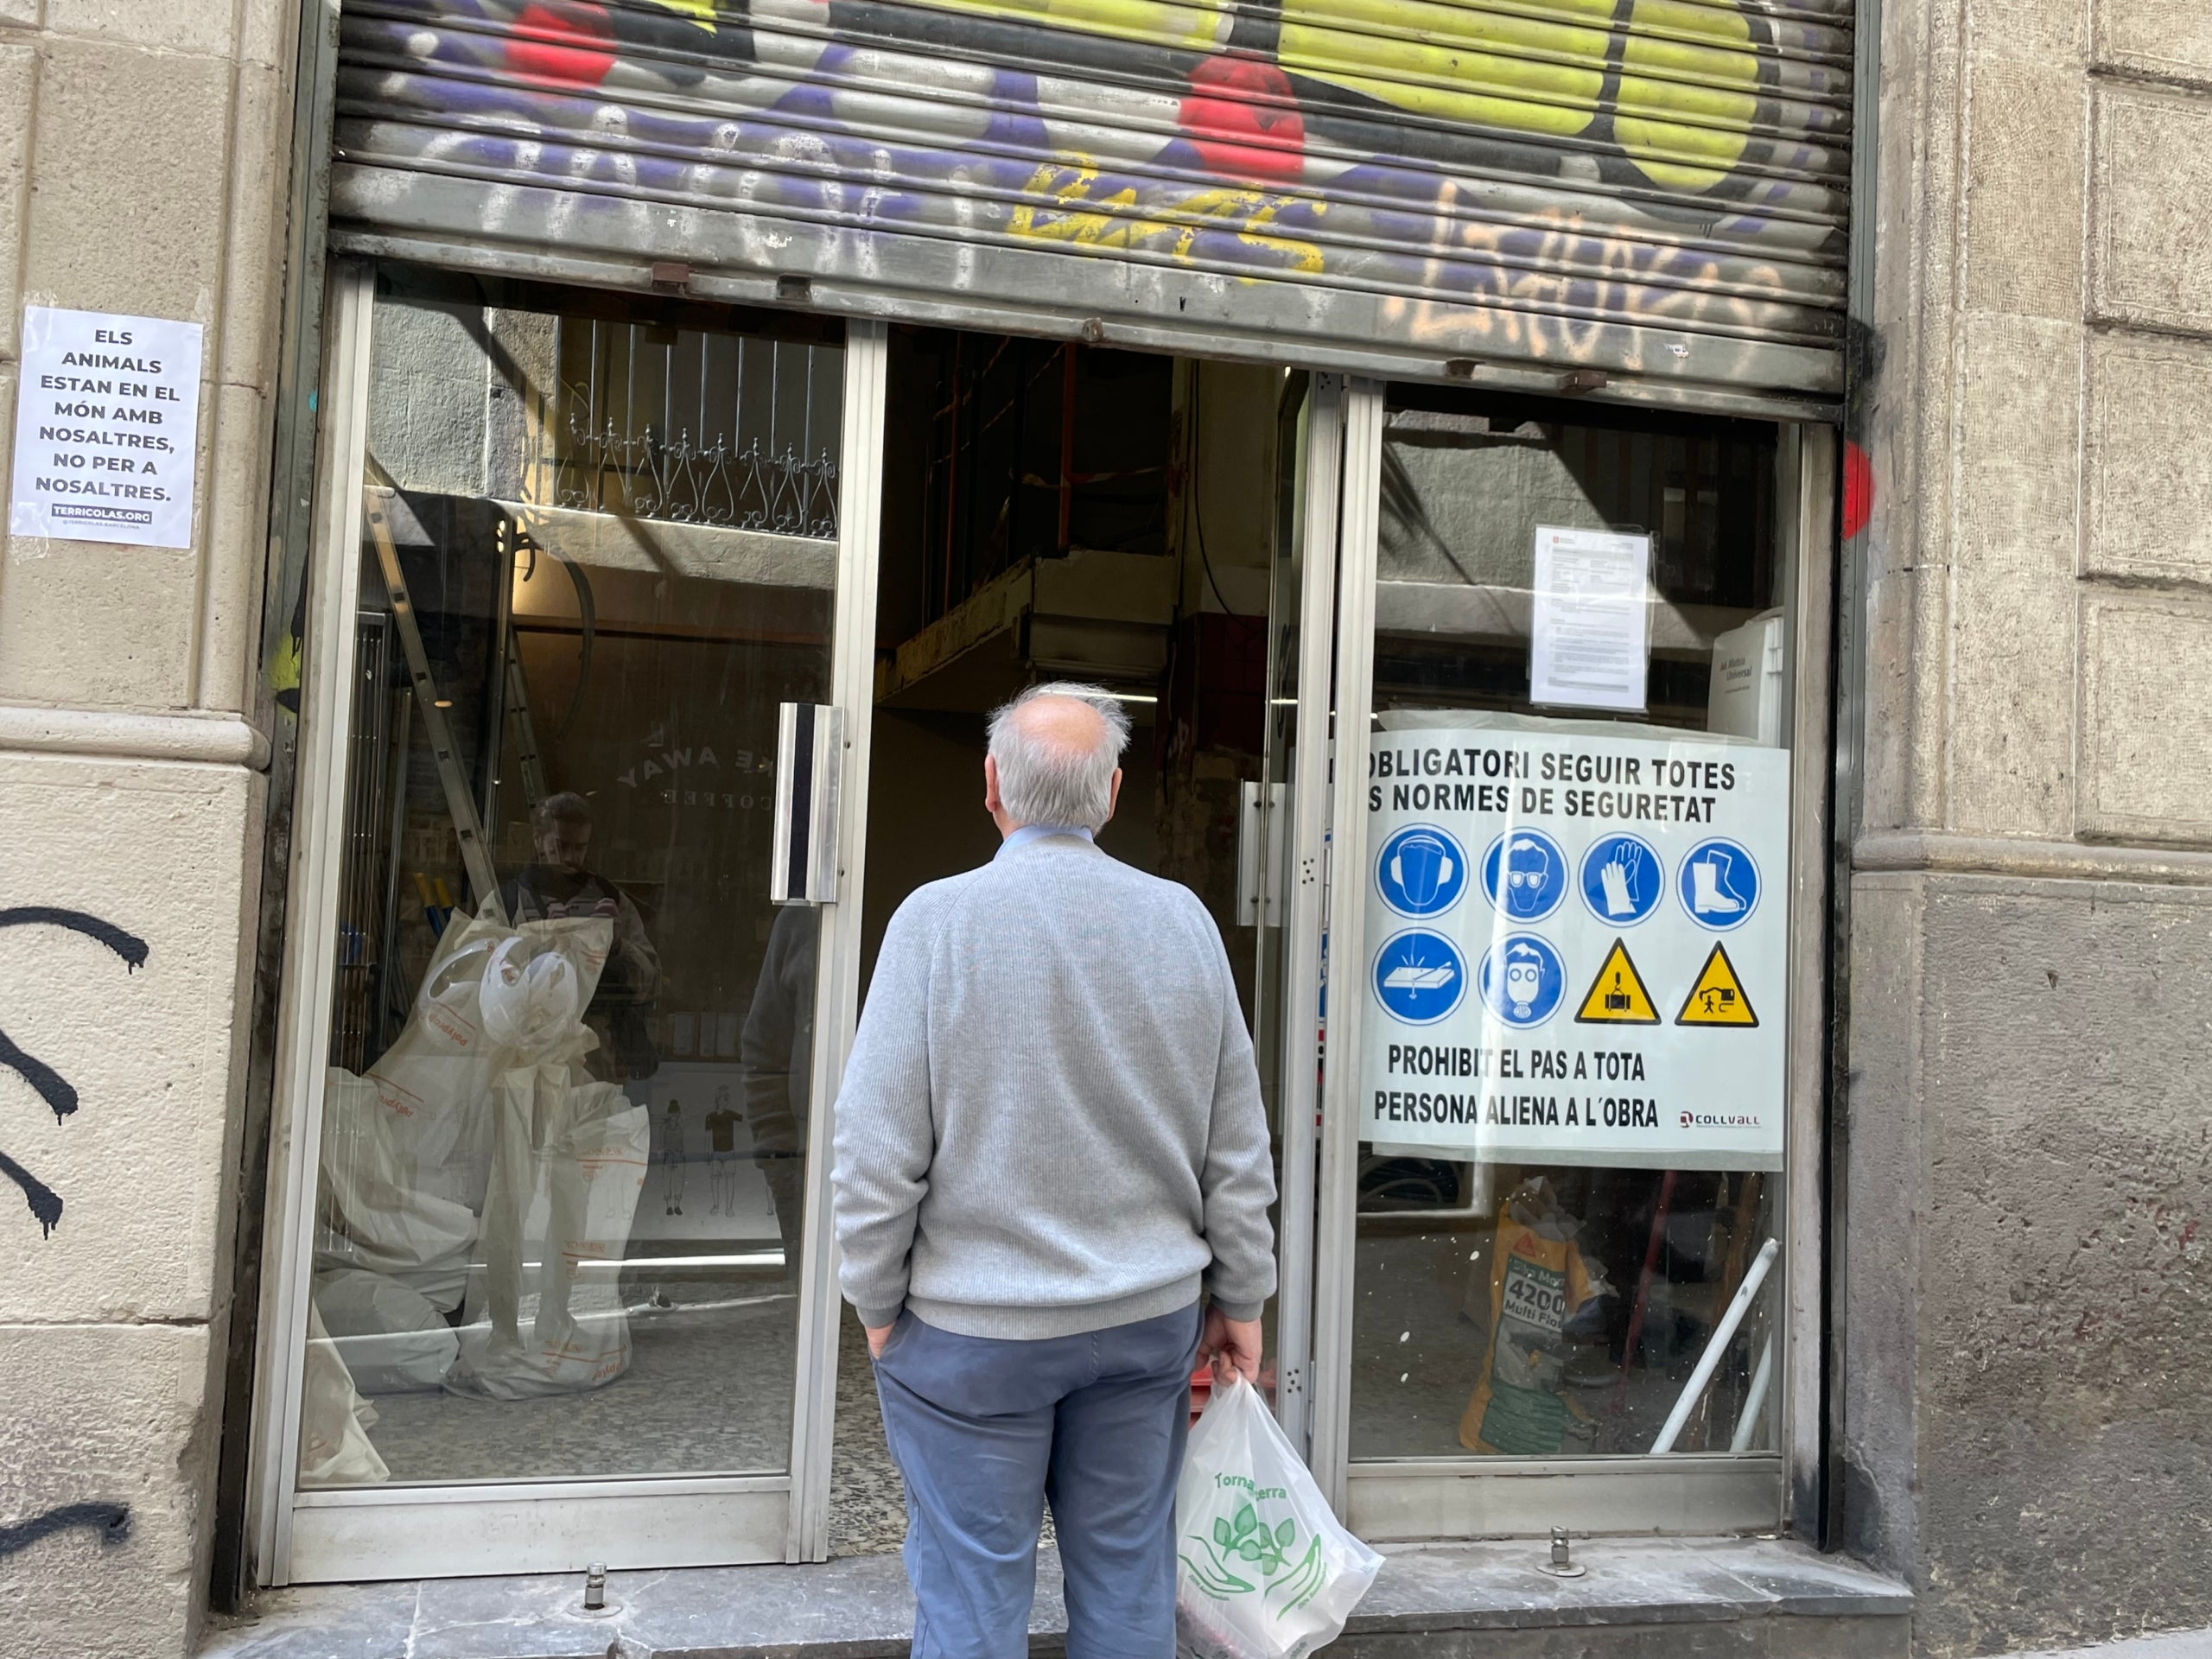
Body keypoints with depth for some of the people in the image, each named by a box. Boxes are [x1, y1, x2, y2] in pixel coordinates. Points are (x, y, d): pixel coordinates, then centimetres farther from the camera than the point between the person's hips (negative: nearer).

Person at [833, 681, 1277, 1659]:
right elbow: (1237, 1146, 3)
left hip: (972, 1325, -3)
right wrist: (1240, 1301, 12)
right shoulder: (1182, 919, -2)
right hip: (1150, 1319, 4)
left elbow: (878, 1149, -13)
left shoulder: (939, 920, -13)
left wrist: (877, 1304, 1)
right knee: (1127, 1580, 17)